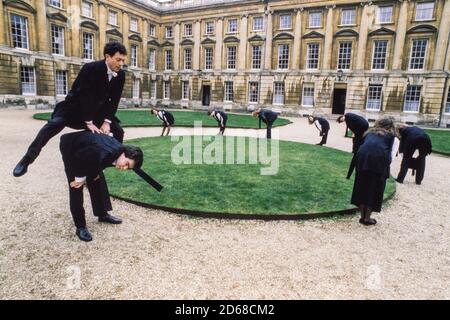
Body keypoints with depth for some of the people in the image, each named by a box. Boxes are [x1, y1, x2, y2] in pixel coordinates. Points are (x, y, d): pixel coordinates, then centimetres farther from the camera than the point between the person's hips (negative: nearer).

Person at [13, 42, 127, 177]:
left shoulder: (121, 75, -10)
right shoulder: (90, 68, -25)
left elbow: (114, 100, -8)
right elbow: (85, 96, -27)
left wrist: (106, 121, -16)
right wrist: (88, 122, -27)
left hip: (98, 110, 6)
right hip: (76, 106, -5)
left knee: (118, 130, -3)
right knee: (55, 123, -29)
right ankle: (28, 159, -23)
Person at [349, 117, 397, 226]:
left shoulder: (370, 132, 33)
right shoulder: (391, 135, 24)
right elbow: (390, 153, 11)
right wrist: (386, 165, 17)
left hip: (362, 157, 3)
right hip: (379, 159, -3)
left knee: (362, 187, 15)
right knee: (374, 189, 10)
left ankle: (362, 216, 22)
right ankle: (367, 218, 15)